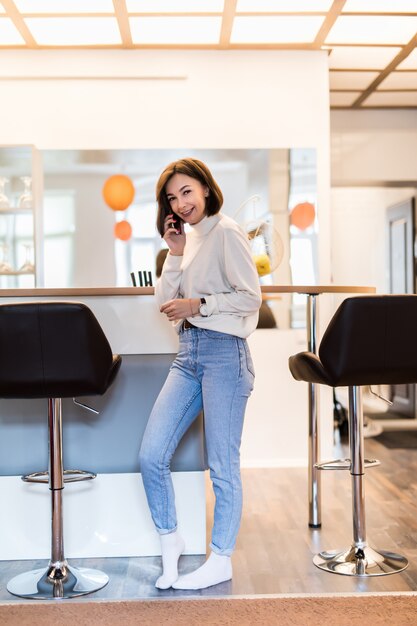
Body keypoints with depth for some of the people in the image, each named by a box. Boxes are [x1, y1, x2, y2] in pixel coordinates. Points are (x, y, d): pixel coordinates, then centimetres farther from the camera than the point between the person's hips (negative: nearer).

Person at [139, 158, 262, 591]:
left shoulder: (225, 232, -5)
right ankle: (170, 540, 23)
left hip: (224, 352, -7)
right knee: (151, 456, 2)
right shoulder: (188, 239, 17)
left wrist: (198, 304, -14)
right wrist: (175, 253, 4)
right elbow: (165, 303, 11)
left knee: (222, 465, 2)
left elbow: (250, 297, -11)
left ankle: (221, 561, 16)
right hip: (188, 354, 7)